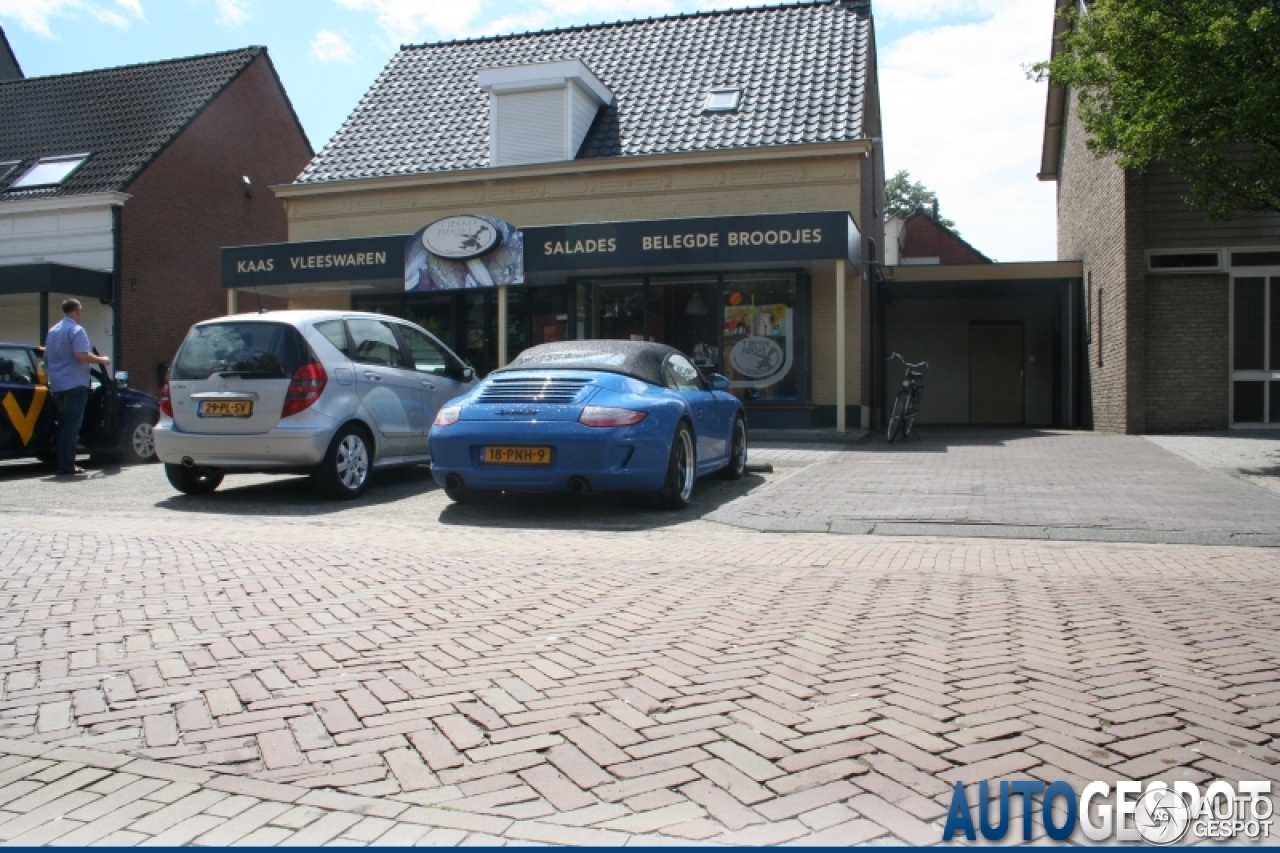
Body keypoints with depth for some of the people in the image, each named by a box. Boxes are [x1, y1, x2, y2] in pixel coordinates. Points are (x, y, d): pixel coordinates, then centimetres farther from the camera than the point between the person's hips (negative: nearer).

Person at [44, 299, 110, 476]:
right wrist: (101, 360, -7)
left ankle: (62, 464, 16)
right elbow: (81, 356, -21)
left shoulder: (53, 330, 16)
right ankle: (67, 466, -8)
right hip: (74, 385, -8)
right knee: (72, 425, -7)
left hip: (57, 386, 8)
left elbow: (46, 357, 23)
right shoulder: (76, 330, -11)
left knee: (64, 424, 14)